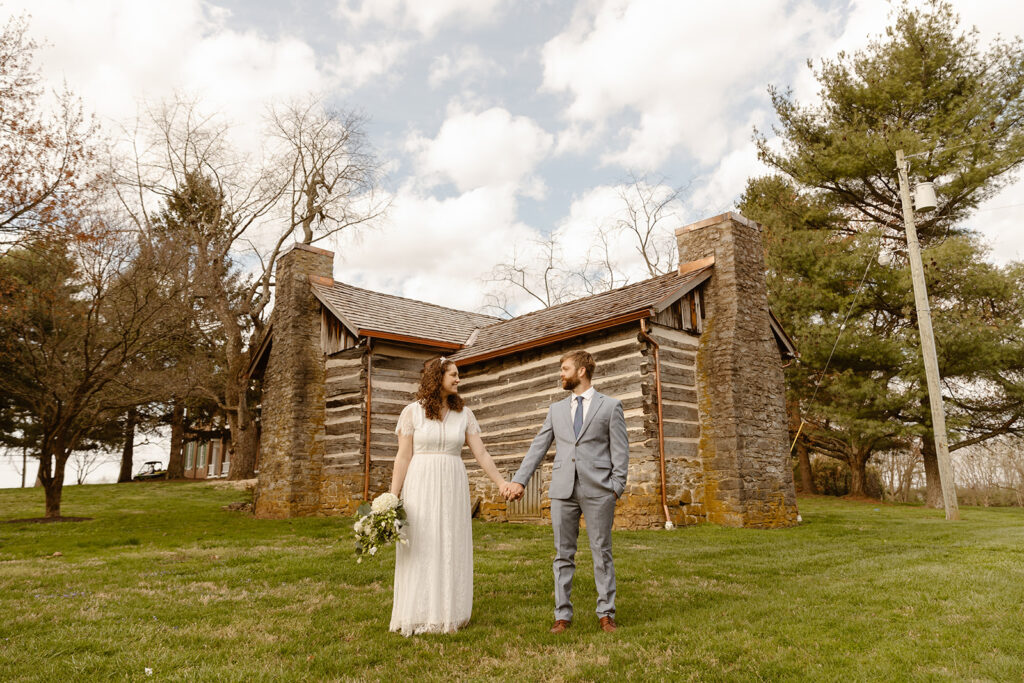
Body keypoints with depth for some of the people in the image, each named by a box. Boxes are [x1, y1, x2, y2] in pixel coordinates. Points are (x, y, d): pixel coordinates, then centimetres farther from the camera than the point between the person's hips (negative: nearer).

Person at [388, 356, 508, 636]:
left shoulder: (463, 414, 5)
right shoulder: (413, 411, -2)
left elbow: (481, 453, 4)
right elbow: (403, 457, -3)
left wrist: (502, 483, -2)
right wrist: (393, 497, -8)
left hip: (453, 487, 3)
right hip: (421, 487, -3)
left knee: (451, 549, 6)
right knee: (419, 550, 1)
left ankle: (447, 614, 17)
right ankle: (417, 617, 12)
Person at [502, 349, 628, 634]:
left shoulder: (611, 406, 4)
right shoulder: (556, 409, 15)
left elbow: (620, 450, 1)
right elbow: (538, 447, 12)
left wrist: (616, 487, -7)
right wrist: (519, 480, 4)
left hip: (598, 490, -3)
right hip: (563, 490, 3)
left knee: (602, 554, 4)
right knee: (563, 555, 7)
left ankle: (606, 614, 16)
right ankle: (563, 615, 16)